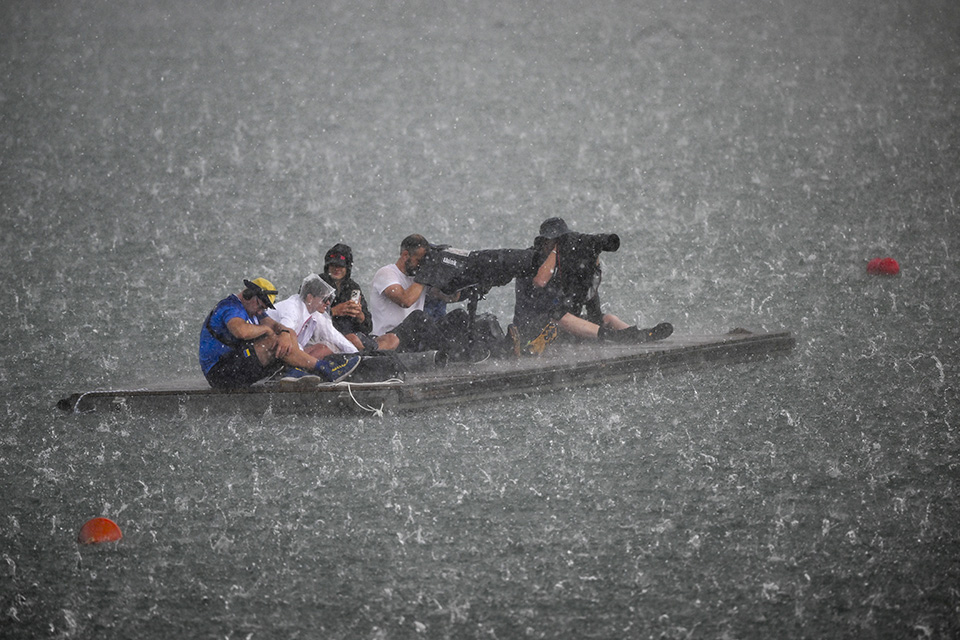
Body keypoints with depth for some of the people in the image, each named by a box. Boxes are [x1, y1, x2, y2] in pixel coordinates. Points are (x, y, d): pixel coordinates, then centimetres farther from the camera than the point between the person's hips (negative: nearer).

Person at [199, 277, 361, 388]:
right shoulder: (230, 307, -13)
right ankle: (323, 369, -20)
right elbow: (241, 331, -35)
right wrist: (265, 330, -16)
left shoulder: (251, 309, 20)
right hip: (220, 373, -10)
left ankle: (297, 372, -22)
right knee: (272, 342, -25)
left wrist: (285, 334, -18)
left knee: (289, 335, 5)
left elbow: (275, 325, 7)